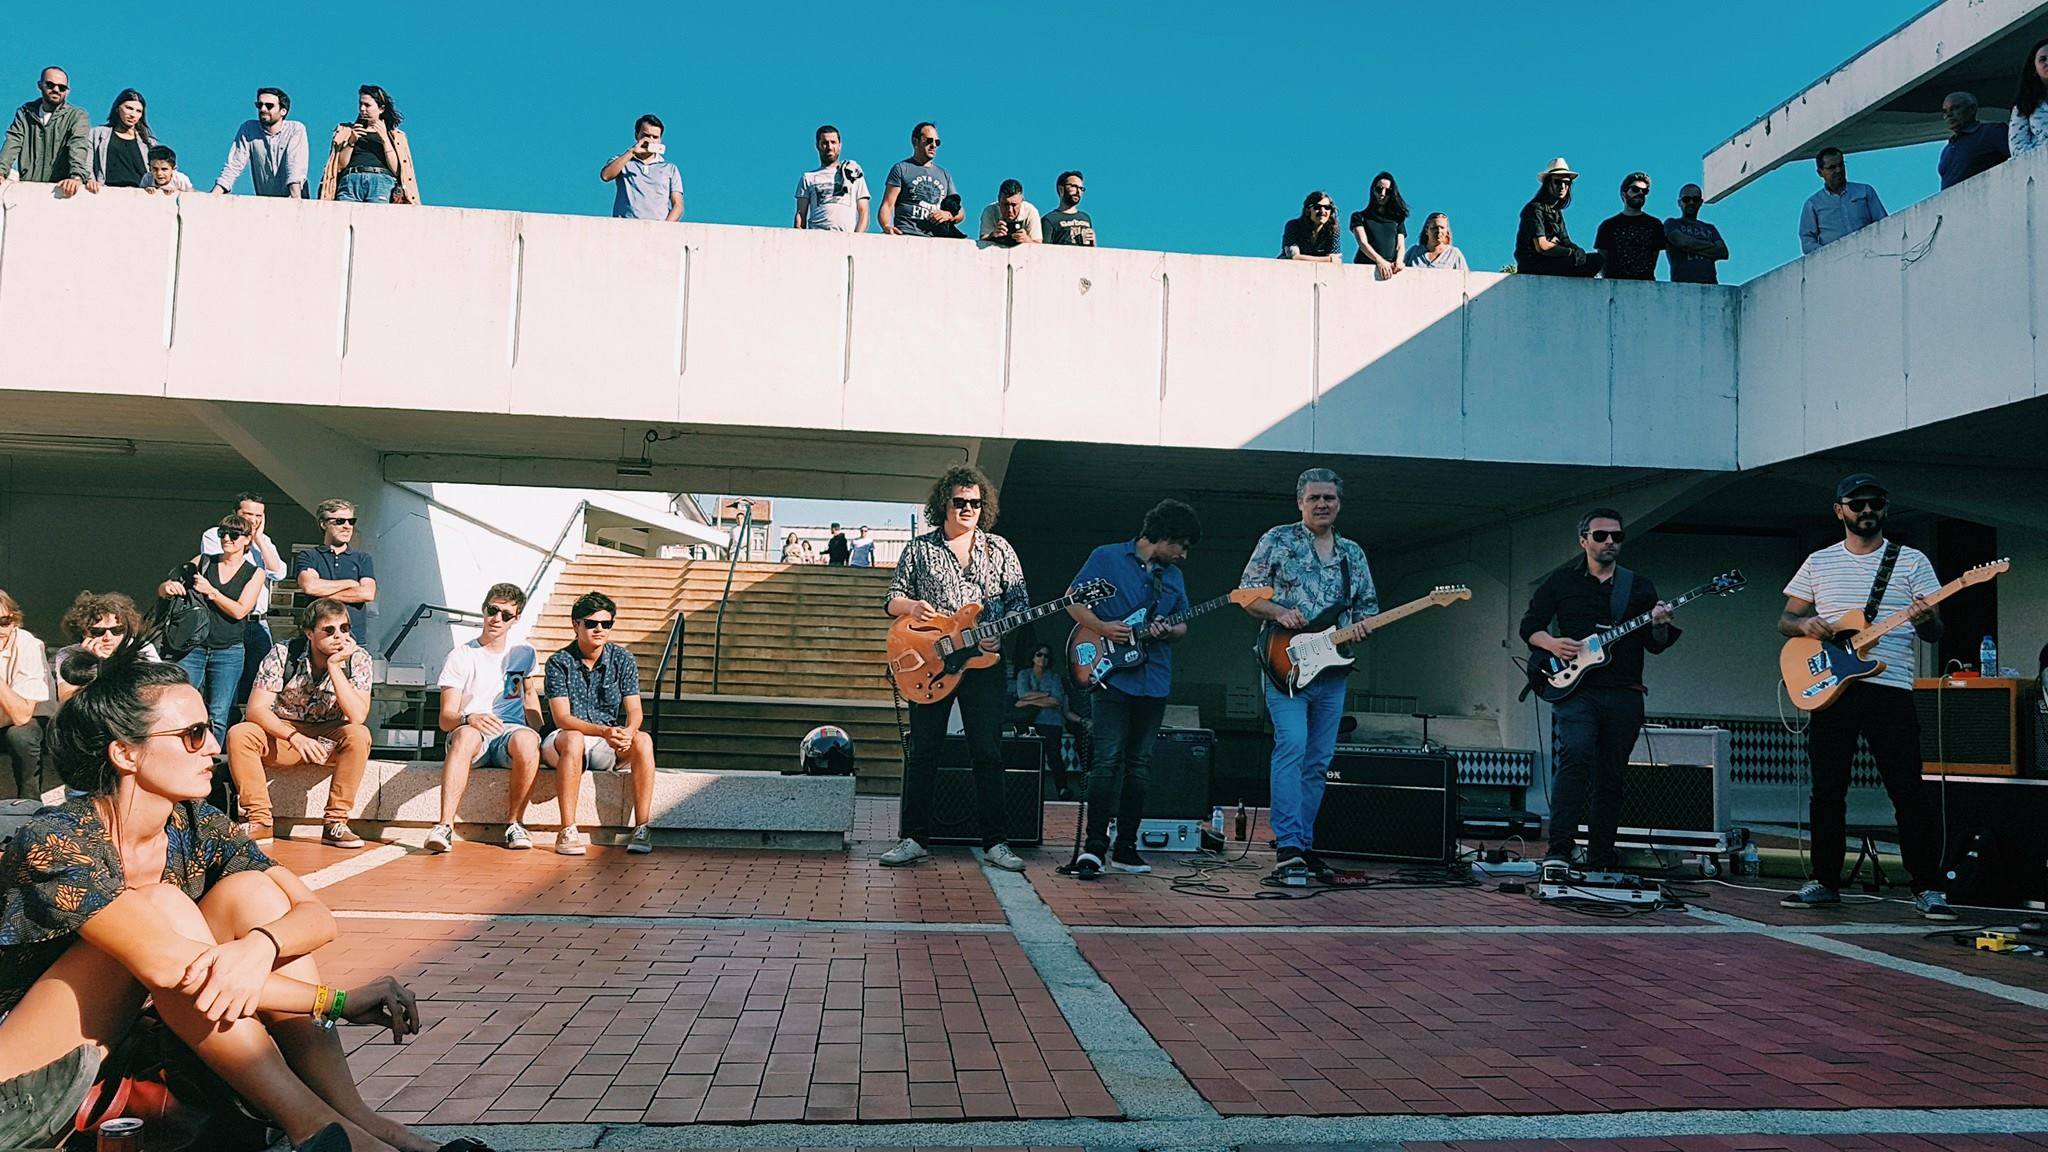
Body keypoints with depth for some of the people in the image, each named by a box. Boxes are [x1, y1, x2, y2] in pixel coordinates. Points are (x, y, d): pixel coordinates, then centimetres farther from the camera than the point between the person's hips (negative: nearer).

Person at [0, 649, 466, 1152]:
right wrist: (337, 1001, -32)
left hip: (132, 1039, 6)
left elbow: (317, 915, -11)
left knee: (250, 892, -15)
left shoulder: (197, 828, -3)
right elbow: (164, 963, -34)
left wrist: (260, 946, -35)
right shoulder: (53, 843, -23)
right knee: (162, 904, -27)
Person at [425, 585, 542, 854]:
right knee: (466, 735, -39)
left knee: (527, 740, -36)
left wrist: (539, 736, 11)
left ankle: (514, 822, -19)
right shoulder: (461, 657, 4)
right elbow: (445, 718, -3)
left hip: (511, 731, 2)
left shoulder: (524, 654, 15)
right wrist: (469, 719, -28)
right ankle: (445, 827, -46)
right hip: (470, 732, -2)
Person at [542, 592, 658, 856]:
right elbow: (562, 718, -18)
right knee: (573, 739, -37)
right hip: (562, 743, -3)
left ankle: (642, 829, -27)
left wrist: (628, 731, -30)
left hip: (608, 746, 3)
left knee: (643, 740, -26)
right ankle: (568, 832, -36)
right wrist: (603, 731, -34)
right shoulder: (559, 663, -8)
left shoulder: (623, 659, 1)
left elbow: (634, 710, -5)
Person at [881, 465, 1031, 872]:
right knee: (922, 751, 3)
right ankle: (914, 838, 11)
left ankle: (995, 842, 6)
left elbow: (1020, 602, 10)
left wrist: (1000, 633, -9)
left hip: (984, 661, 0)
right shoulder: (919, 549, 8)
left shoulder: (999, 549, 10)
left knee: (988, 753, 0)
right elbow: (892, 599, 10)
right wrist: (912, 606, -13)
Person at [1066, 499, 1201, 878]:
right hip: (1110, 676, -6)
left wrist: (1168, 631, -3)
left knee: (1139, 763, 7)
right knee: (1108, 760, -12)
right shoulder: (1106, 558, 1)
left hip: (1153, 681, 6)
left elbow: (1183, 624, 20)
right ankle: (1094, 845, -8)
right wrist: (1102, 627, -14)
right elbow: (1074, 602, 0)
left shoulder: (1173, 575, 17)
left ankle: (1125, 848, 13)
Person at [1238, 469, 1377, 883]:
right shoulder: (1278, 540, 3)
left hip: (1332, 669, 5)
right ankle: (1287, 847, -18)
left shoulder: (1353, 554, 17)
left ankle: (1303, 843, 16)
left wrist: (1360, 626, -3)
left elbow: (1369, 607, 19)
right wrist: (1280, 613, -17)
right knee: (1292, 748, -18)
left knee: (1318, 761, 7)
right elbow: (1248, 594, 0)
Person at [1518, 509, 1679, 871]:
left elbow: (1655, 646, 11)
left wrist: (1659, 625, -11)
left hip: (1624, 695, 3)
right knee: (1576, 756, -24)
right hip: (1576, 689, -3)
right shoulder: (1561, 581, 8)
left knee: (1611, 777, 7)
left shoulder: (1639, 586, 14)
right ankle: (1559, 849, -25)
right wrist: (1551, 643, -11)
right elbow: (1529, 626, 9)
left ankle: (1601, 861, 16)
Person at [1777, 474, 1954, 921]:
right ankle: (1825, 882, 16)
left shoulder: (1911, 561, 6)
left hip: (1890, 689, -2)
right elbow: (1784, 621, 14)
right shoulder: (1818, 562, 11)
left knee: (1907, 792, -4)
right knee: (1827, 791, 6)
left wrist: (1926, 620, -20)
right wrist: (1805, 624, -9)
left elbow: (1935, 634, 4)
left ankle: (1928, 888, 5)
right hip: (1830, 691, 2)